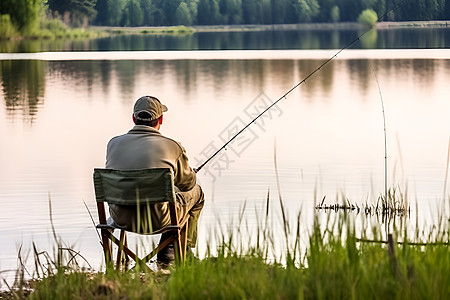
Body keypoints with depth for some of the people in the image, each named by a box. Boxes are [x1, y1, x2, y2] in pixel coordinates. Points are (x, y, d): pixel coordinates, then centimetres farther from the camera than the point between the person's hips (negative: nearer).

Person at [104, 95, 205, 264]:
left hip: (121, 219, 5)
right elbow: (187, 182, 8)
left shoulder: (114, 144, 1)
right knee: (195, 193, 23)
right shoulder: (172, 147, -8)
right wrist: (193, 174, 35)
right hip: (157, 220, -5)